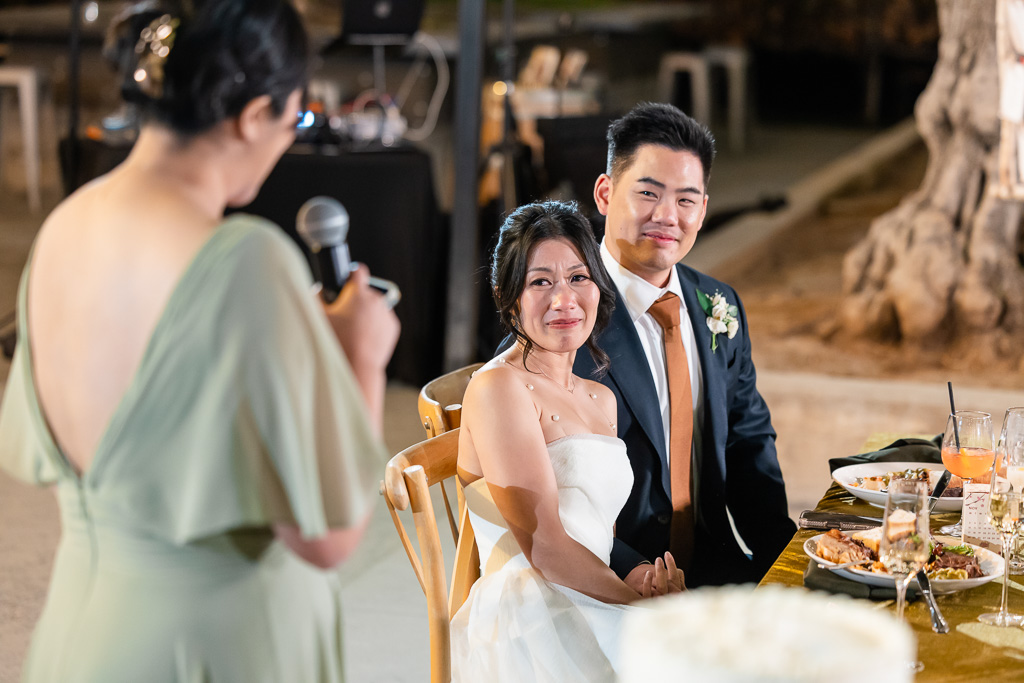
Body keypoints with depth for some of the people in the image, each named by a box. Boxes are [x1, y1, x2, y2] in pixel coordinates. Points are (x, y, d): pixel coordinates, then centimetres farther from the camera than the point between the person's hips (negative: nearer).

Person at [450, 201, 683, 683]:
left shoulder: (600, 399, 20)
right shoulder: (499, 387, -7)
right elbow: (545, 546, -13)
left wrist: (647, 579, -2)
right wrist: (644, 603, -5)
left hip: (591, 618, 8)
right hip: (532, 639, -8)